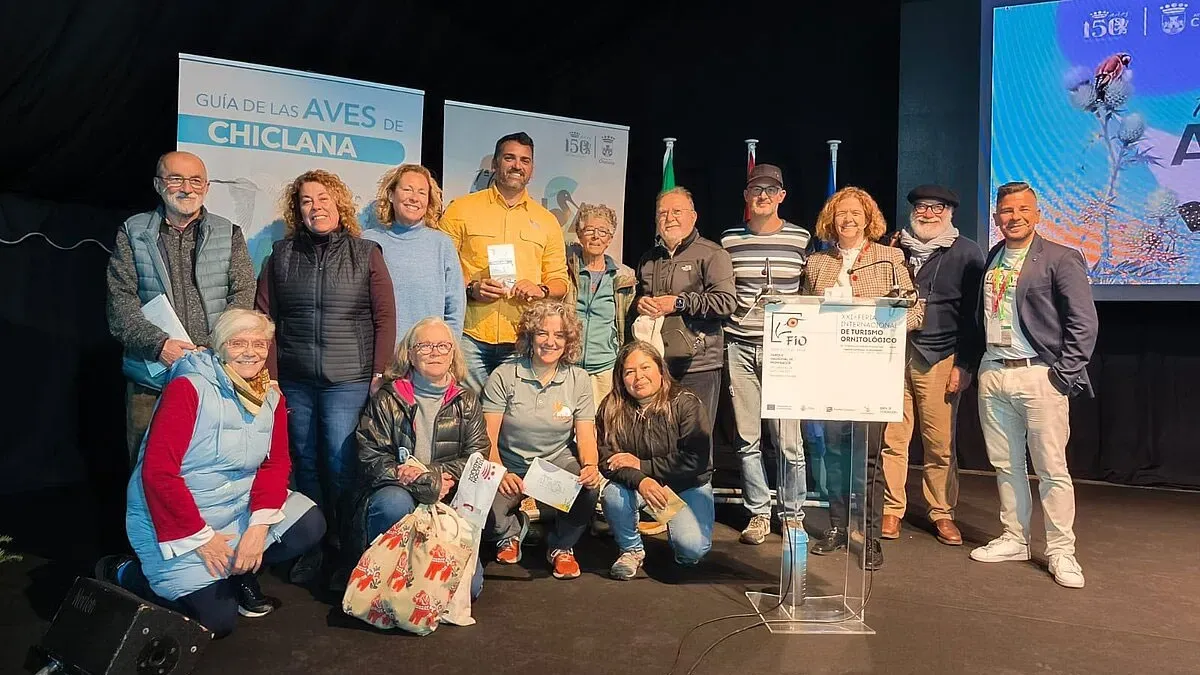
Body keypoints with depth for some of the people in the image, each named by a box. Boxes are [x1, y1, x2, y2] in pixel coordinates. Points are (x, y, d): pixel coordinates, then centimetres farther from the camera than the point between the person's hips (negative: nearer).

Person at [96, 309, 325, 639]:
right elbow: (158, 472, -22)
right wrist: (201, 537, -20)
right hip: (176, 518, -6)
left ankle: (237, 573, 13)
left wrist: (259, 527, -16)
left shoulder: (272, 398, 2)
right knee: (217, 618, -8)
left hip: (240, 505, 6)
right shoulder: (189, 388, -18)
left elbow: (275, 464, -1)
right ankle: (124, 572, 14)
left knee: (309, 524, -13)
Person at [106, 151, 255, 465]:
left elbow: (243, 295, 1)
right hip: (151, 377, 0)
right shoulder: (133, 233, 10)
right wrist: (158, 344, -16)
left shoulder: (229, 234, 10)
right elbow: (121, 300, 1)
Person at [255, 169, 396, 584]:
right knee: (306, 463, 9)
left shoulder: (366, 254, 3)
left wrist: (379, 374, -5)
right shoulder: (281, 254, 8)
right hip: (294, 382, 3)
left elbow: (385, 317, 1)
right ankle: (312, 548, 23)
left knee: (341, 465, -2)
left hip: (348, 381, -2)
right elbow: (264, 316, 5)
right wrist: (270, 376, -2)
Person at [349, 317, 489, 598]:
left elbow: (478, 456, 2)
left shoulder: (466, 401, 11)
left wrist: (429, 473, -15)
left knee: (469, 584, -15)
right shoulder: (387, 399, 3)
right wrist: (429, 484, -17)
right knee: (395, 503, -38)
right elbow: (371, 459, -7)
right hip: (395, 494, -2)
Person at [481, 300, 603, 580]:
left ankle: (561, 546, 3)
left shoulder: (578, 379, 1)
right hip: (512, 465, -1)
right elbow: (488, 436, -11)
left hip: (558, 461, 1)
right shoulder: (504, 376, -7)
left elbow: (586, 435, -3)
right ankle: (511, 532, 13)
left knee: (589, 488, -31)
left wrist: (590, 466, -26)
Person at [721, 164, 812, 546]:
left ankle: (793, 514, 14)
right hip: (739, 347, 2)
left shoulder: (801, 239, 3)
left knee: (788, 438, -2)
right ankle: (758, 513, 19)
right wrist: (720, 336, 10)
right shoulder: (729, 240, 7)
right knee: (747, 438, 7)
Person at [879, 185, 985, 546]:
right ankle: (892, 510, 13)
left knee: (941, 444, 0)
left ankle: (942, 513, 15)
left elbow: (973, 312, 2)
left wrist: (963, 365, -5)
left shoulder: (966, 252, 6)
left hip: (938, 359, -2)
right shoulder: (896, 249, 14)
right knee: (892, 439, 1)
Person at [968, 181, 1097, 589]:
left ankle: (1061, 552, 9)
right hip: (992, 374, 6)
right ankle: (1014, 540, 23)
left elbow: (1084, 321, -6)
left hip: (1039, 375, -5)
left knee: (1052, 468, -1)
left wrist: (1066, 373, -11)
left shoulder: (1061, 259, -3)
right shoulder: (990, 259, 14)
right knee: (1005, 464, 12)